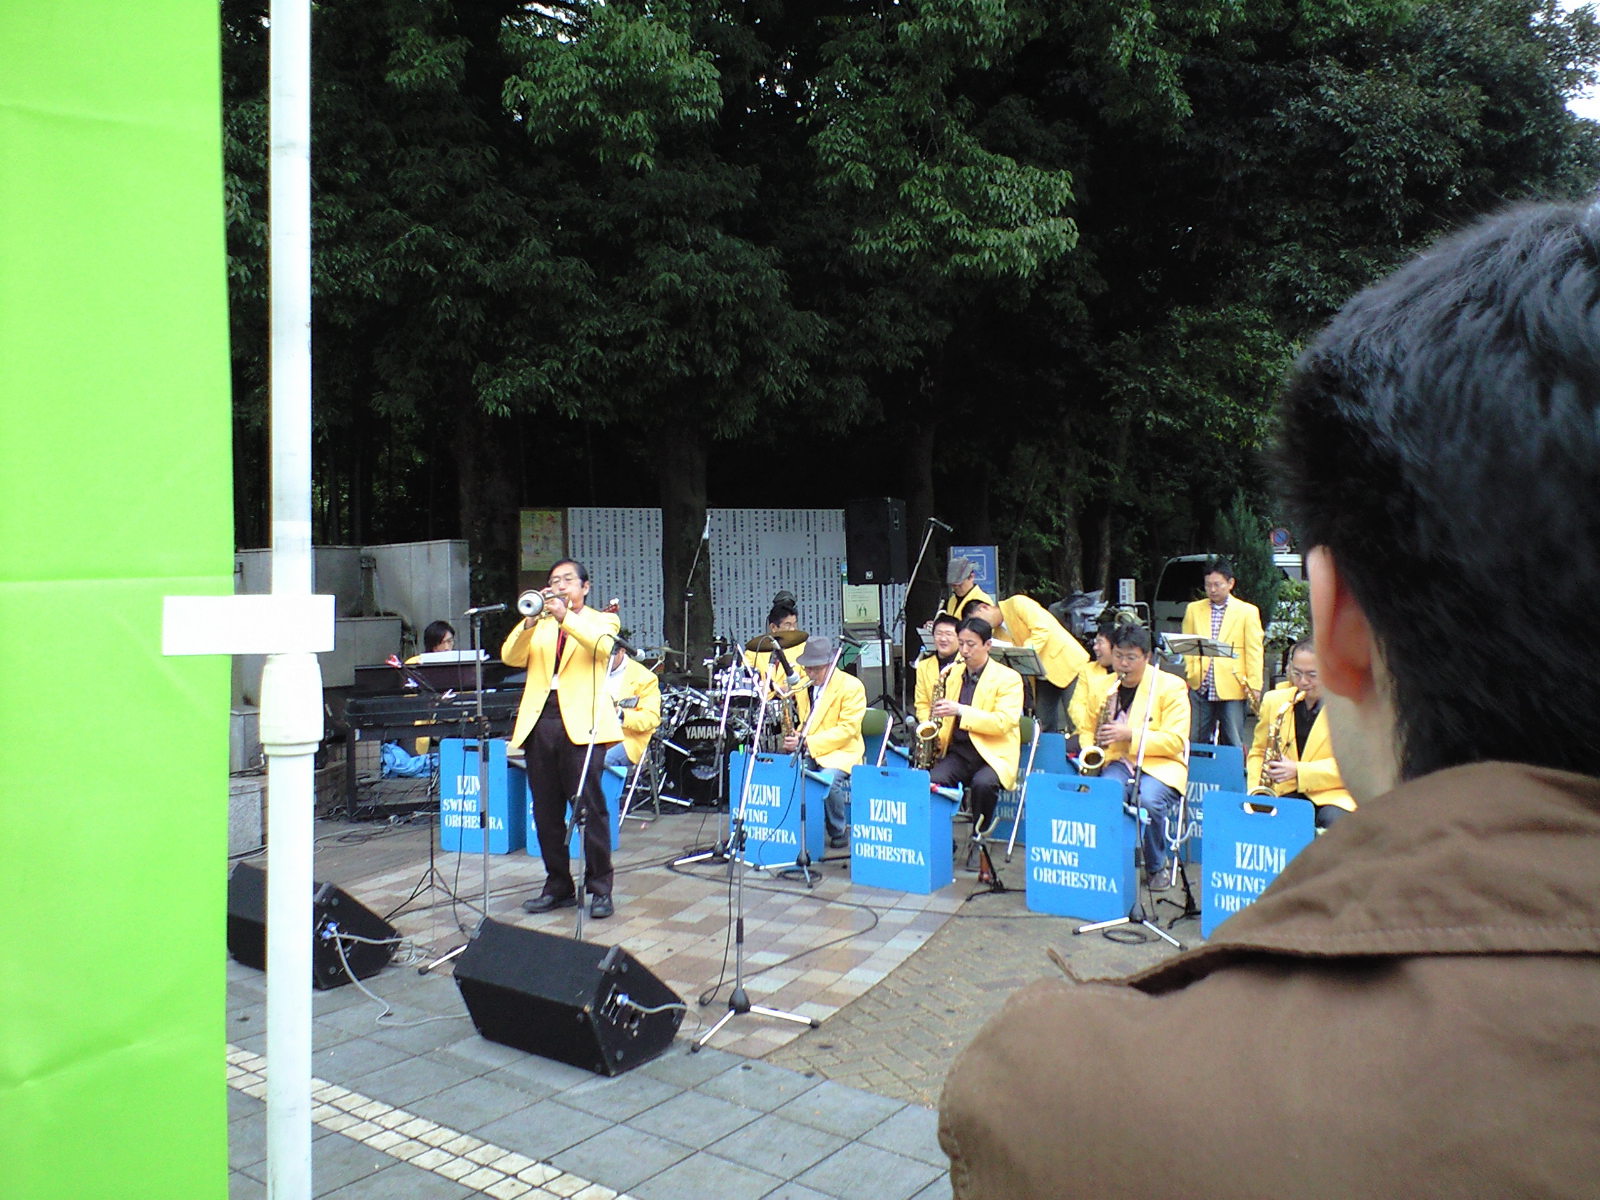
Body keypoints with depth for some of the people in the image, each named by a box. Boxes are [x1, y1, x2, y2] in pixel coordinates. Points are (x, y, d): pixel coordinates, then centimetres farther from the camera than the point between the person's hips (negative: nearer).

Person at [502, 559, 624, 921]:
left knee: (589, 807, -7)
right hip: (539, 722, 4)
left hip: (581, 723, -4)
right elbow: (510, 657, 4)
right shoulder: (538, 625, 20)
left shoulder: (601, 620, 11)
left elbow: (603, 645, -12)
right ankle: (558, 886, 18)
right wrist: (530, 622, -12)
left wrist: (565, 615, -19)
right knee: (546, 810, 7)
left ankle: (599, 888, 0)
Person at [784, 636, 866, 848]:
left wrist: (807, 742, -22)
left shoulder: (851, 686, -8)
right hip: (805, 751, 5)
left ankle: (839, 832, -11)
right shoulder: (803, 686, 14)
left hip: (841, 752, -5)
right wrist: (794, 739, -3)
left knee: (828, 779, -36)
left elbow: (847, 729, -15)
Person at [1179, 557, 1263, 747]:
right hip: (1199, 688, 2)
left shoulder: (1248, 612, 6)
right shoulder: (1193, 609, 13)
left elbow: (1254, 652, 3)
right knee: (1194, 743, 3)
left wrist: (1254, 686, -4)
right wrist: (1188, 675, 0)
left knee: (1233, 744, 2)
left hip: (1232, 689, -2)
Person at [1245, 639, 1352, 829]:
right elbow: (1258, 752, 16)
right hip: (1282, 794, 2)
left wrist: (1298, 771, -20)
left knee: (1332, 822, -35)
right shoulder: (1274, 700, 9)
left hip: (1332, 796, -2)